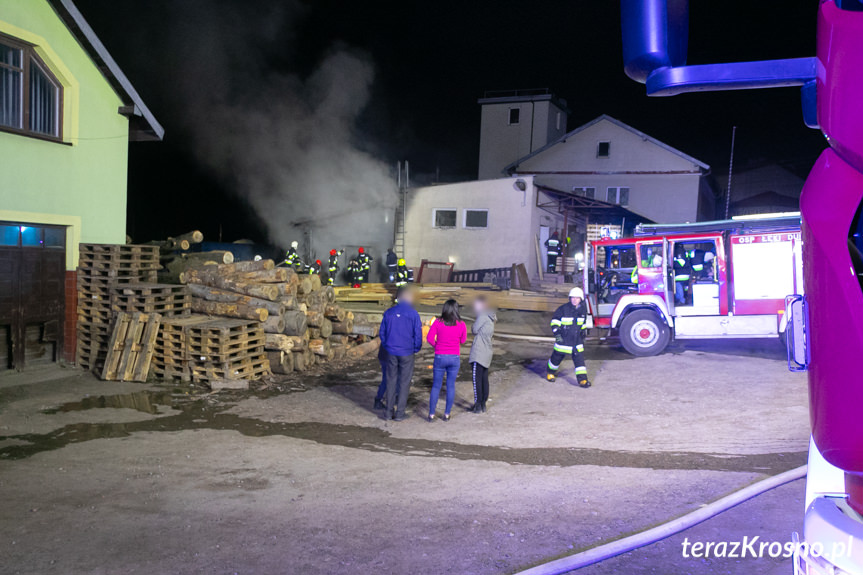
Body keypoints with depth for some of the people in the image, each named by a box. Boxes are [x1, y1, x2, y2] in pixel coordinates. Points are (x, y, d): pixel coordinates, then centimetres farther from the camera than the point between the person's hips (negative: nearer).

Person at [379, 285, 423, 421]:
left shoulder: (388, 313, 1)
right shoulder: (413, 314, -9)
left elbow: (382, 332, 6)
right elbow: (418, 335, -7)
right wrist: (415, 349, 8)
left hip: (391, 352, 3)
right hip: (407, 353, -3)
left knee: (391, 381, 11)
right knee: (404, 382, 5)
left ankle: (389, 411, 15)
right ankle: (400, 413, 8)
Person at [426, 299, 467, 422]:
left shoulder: (438, 322, -9)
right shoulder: (461, 324, -6)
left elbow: (429, 338, -7)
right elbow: (463, 340, 6)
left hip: (440, 357, 0)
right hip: (455, 358, 1)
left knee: (436, 386, 8)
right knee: (451, 386, 10)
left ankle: (431, 414, 11)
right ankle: (447, 414, 14)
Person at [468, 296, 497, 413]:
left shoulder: (483, 317, -15)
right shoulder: (490, 318, 13)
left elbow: (474, 330, -12)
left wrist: (473, 325, 6)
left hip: (478, 354, -9)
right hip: (487, 354, 9)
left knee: (476, 379, -4)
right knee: (484, 379, 12)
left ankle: (478, 405, -2)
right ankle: (483, 404, 18)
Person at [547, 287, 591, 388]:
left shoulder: (583, 309, 2)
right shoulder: (564, 309, -12)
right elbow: (555, 320, -5)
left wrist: (582, 332, 21)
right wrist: (556, 332, -14)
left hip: (577, 339, 3)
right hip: (563, 339, -3)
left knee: (579, 358, -5)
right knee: (557, 356, 11)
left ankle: (582, 379, -5)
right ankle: (551, 373, 36)